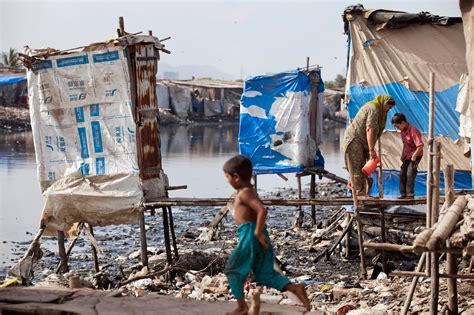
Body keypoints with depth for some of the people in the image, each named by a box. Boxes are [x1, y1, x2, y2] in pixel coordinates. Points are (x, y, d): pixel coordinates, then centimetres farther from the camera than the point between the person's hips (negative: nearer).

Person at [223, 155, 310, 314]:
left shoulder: (244, 193, -15)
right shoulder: (249, 190, 16)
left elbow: (262, 211, -28)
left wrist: (258, 233, -22)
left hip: (250, 235, -10)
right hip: (257, 235, 10)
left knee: (232, 269, 5)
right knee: (264, 274, 10)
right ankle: (294, 288, -5)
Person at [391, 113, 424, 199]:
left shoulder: (413, 131, -25)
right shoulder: (402, 131, 3)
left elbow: (420, 146, -29)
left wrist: (414, 156, -24)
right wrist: (403, 155, 14)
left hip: (416, 154, -9)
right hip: (407, 155, 9)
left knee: (410, 174, -13)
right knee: (402, 173, 6)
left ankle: (410, 194, -6)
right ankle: (403, 193, 15)